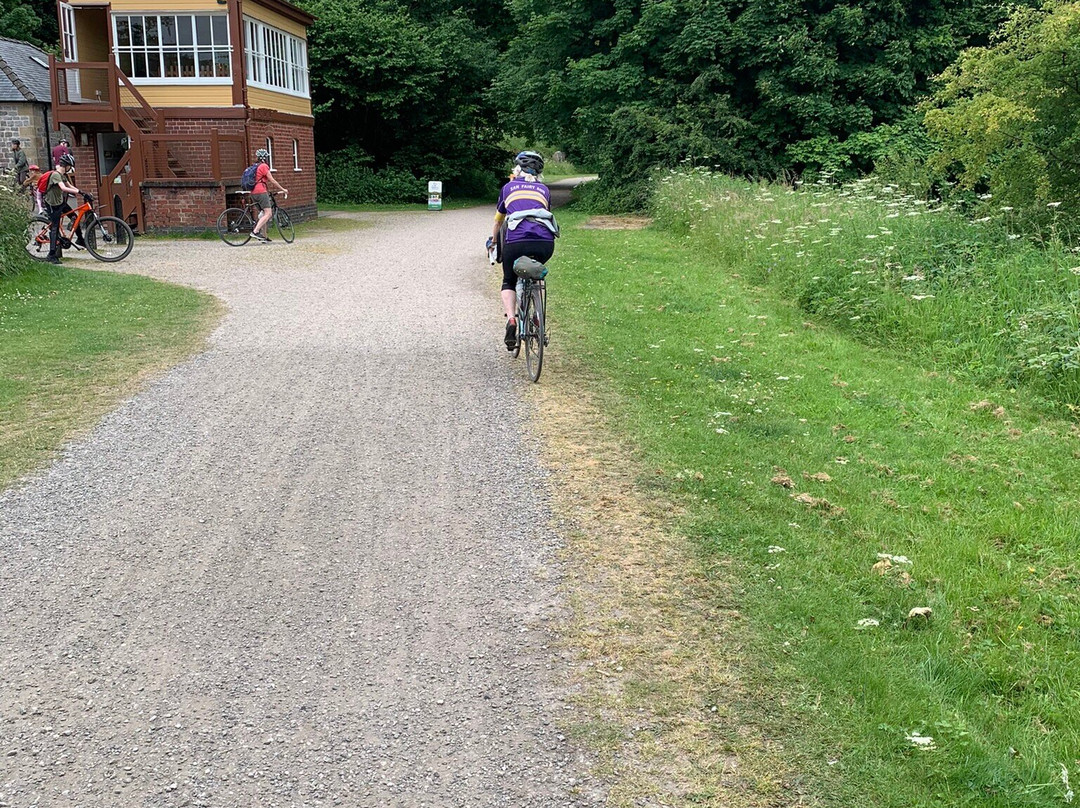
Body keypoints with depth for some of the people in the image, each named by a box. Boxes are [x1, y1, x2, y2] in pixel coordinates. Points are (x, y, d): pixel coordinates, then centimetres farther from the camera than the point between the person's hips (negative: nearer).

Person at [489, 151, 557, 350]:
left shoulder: (509, 187, 24)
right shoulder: (544, 189, 27)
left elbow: (498, 220, 37)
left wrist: (493, 241, 54)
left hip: (516, 241, -2)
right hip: (545, 242, 2)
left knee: (508, 282, 20)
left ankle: (511, 319, -4)